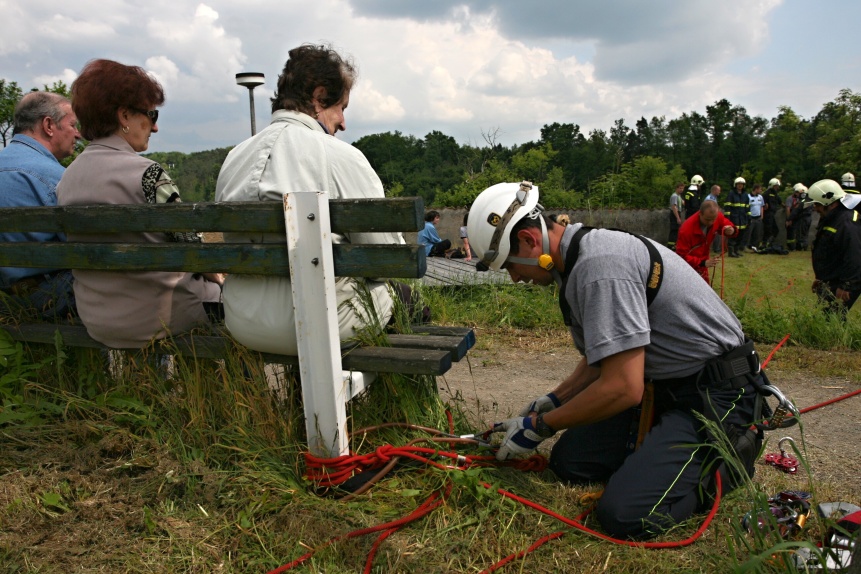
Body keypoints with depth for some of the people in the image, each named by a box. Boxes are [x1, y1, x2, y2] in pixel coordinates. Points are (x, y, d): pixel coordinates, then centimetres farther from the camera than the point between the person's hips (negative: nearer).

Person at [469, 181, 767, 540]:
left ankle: (726, 458, 2)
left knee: (624, 516, -20)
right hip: (665, 386, 9)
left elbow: (622, 389, -28)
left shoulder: (600, 267, -27)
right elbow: (604, 355, 18)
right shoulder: (577, 262, 6)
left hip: (714, 393, -9)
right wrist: (554, 400, 9)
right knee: (568, 460, 3)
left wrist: (539, 426, -15)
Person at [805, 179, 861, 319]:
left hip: (839, 286, -11)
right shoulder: (831, 219, 11)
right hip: (828, 282, 11)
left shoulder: (847, 224, -24)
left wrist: (845, 286, -25)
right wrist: (821, 277, 23)